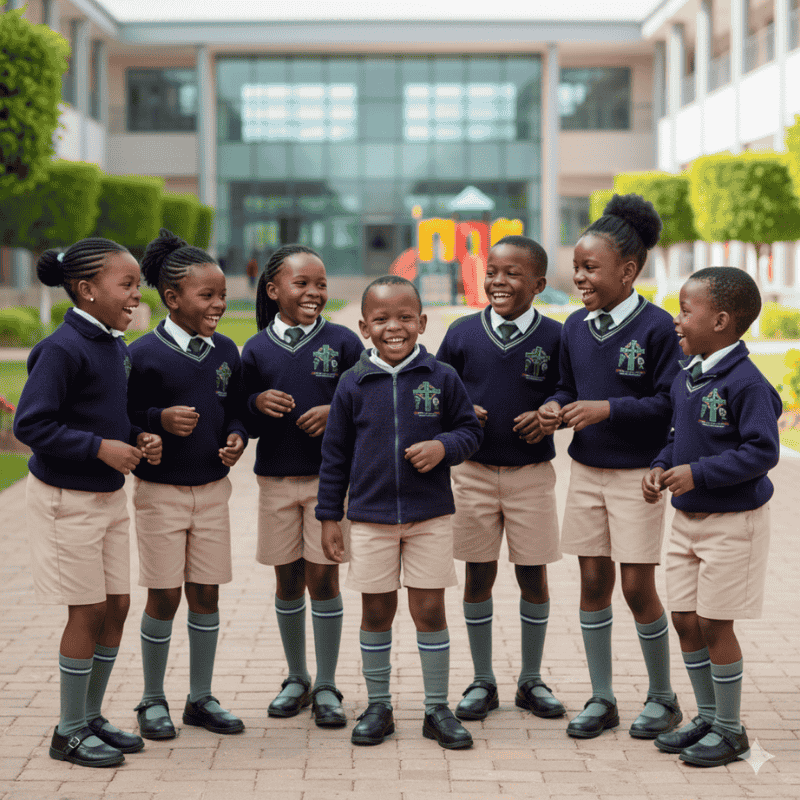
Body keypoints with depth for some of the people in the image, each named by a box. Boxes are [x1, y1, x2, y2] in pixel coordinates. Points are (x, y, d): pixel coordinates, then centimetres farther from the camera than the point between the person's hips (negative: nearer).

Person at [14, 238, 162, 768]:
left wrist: (139, 439, -1)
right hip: (66, 497, -8)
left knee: (117, 605, 10)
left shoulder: (116, 347, 7)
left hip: (109, 494, 8)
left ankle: (92, 717, 25)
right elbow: (31, 425, -22)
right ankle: (70, 732, 13)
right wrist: (100, 448, -22)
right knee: (88, 610, -2)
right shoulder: (63, 349, -20)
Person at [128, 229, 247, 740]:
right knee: (165, 597, 2)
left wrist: (236, 437, -6)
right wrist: (161, 419, -27)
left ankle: (202, 698, 22)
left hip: (213, 489, 4)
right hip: (160, 491, -4)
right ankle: (153, 701, 18)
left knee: (206, 593, 9)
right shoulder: (145, 354, -11)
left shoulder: (226, 352, 4)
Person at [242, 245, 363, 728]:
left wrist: (336, 412, -17)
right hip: (276, 479, 2)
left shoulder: (343, 342, -2)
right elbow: (244, 421, 6)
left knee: (323, 578, -1)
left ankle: (326, 687, 10)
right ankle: (297, 679, 25)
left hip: (329, 476, -2)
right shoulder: (257, 349, 3)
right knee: (288, 580, 10)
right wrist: (259, 404, -14)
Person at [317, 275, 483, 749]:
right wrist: (330, 516, 5)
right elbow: (335, 455, 5)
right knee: (376, 612, 8)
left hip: (431, 515, -1)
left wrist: (443, 446, -16)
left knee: (430, 609, 3)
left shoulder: (442, 379, -2)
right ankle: (378, 707, 21)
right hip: (370, 517, 1)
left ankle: (438, 710, 15)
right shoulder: (353, 385, 0)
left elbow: (470, 430, 6)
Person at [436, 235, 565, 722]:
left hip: (532, 472, -1)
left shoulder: (553, 337, -3)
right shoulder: (463, 333, 1)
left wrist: (547, 415, -13)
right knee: (479, 573, 6)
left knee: (533, 575, 5)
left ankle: (532, 679, 22)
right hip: (474, 470, 1)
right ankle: (483, 682, 19)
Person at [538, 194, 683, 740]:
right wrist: (556, 408, -6)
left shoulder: (656, 327, -13)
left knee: (637, 587, -1)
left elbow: (670, 403, -16)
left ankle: (663, 698, 18)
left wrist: (607, 409, -23)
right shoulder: (575, 327, 5)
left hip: (638, 473, -5)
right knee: (593, 582, 8)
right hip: (586, 470, 5)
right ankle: (602, 699, 19)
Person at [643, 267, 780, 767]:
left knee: (715, 624, -1)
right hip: (688, 519, 8)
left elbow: (762, 451, -22)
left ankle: (731, 731, 15)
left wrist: (697, 473, -24)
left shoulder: (746, 383, -20)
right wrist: (661, 466, 0)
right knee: (685, 620, 12)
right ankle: (708, 717, 28)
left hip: (733, 520, -8)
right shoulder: (686, 379, 6)